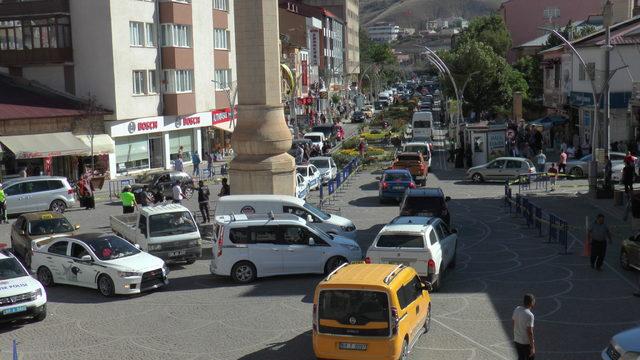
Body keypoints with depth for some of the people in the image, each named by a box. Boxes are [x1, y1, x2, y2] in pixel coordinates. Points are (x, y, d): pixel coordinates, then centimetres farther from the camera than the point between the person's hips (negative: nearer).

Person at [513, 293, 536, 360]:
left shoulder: (516, 309, -2)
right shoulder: (529, 315, -24)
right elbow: (530, 332, -22)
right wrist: (532, 348, -15)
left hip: (517, 340, 7)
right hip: (526, 343, -7)